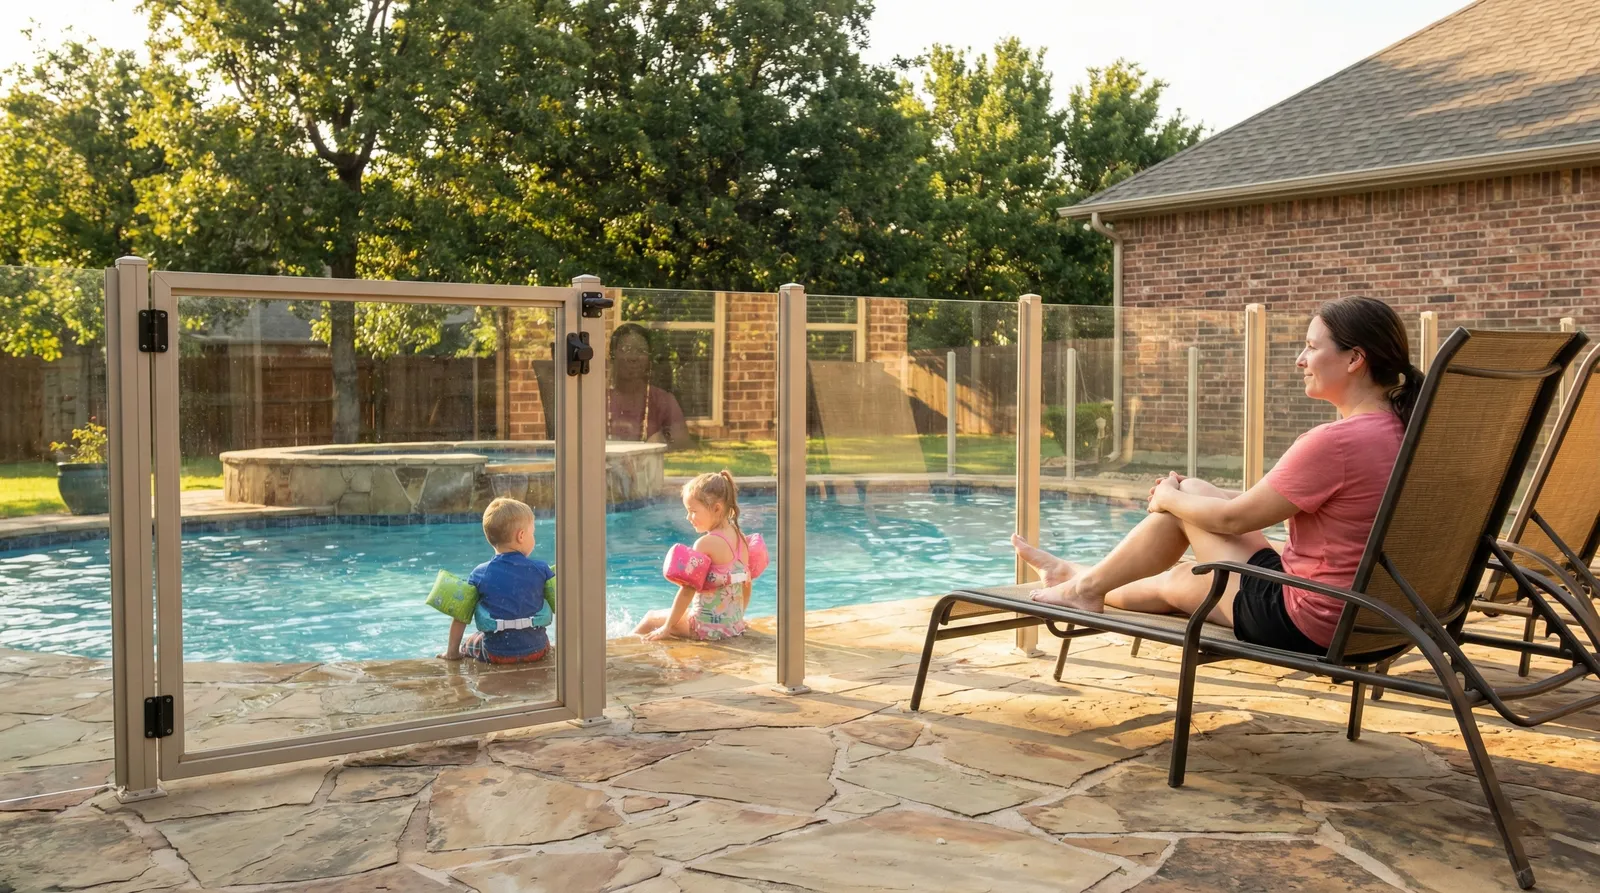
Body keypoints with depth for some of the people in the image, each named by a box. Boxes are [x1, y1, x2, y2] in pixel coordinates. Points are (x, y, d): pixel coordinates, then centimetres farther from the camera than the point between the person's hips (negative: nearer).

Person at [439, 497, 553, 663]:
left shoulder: (480, 574, -5)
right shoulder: (541, 569, -5)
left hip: (496, 654, 0)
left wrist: (452, 651, 7)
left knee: (466, 645, 30)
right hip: (536, 649, 0)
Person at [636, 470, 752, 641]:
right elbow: (746, 584, 12)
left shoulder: (705, 544, -19)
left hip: (708, 626, -8)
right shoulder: (741, 538, 3)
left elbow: (688, 589, -18)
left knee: (651, 618, 16)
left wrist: (667, 627, -10)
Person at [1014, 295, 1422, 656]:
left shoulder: (1334, 442, -24)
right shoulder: (1397, 432, 5)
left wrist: (1168, 498, 5)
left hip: (1303, 623, -8)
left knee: (1184, 496, 5)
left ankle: (1089, 586, 24)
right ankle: (1090, 579, 38)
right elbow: (1271, 500, 14)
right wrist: (1181, 494, 16)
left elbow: (1233, 518, -15)